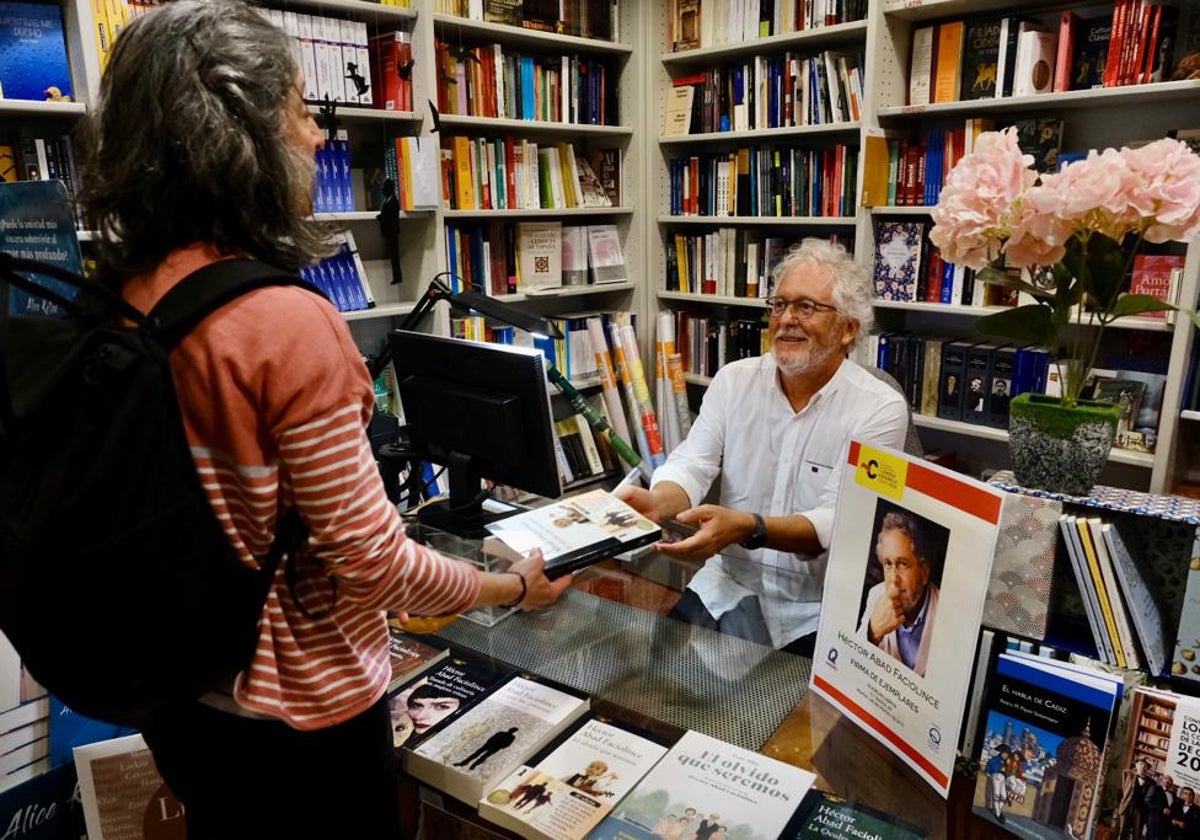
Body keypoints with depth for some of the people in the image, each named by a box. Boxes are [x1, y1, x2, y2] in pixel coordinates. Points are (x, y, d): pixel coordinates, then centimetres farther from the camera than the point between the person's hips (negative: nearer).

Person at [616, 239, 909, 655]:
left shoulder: (881, 409, -9)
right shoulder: (734, 379, 3)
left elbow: (838, 523, -18)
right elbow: (691, 464, -6)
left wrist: (747, 528, -36)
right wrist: (658, 502, -30)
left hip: (821, 608, -2)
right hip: (728, 586, 3)